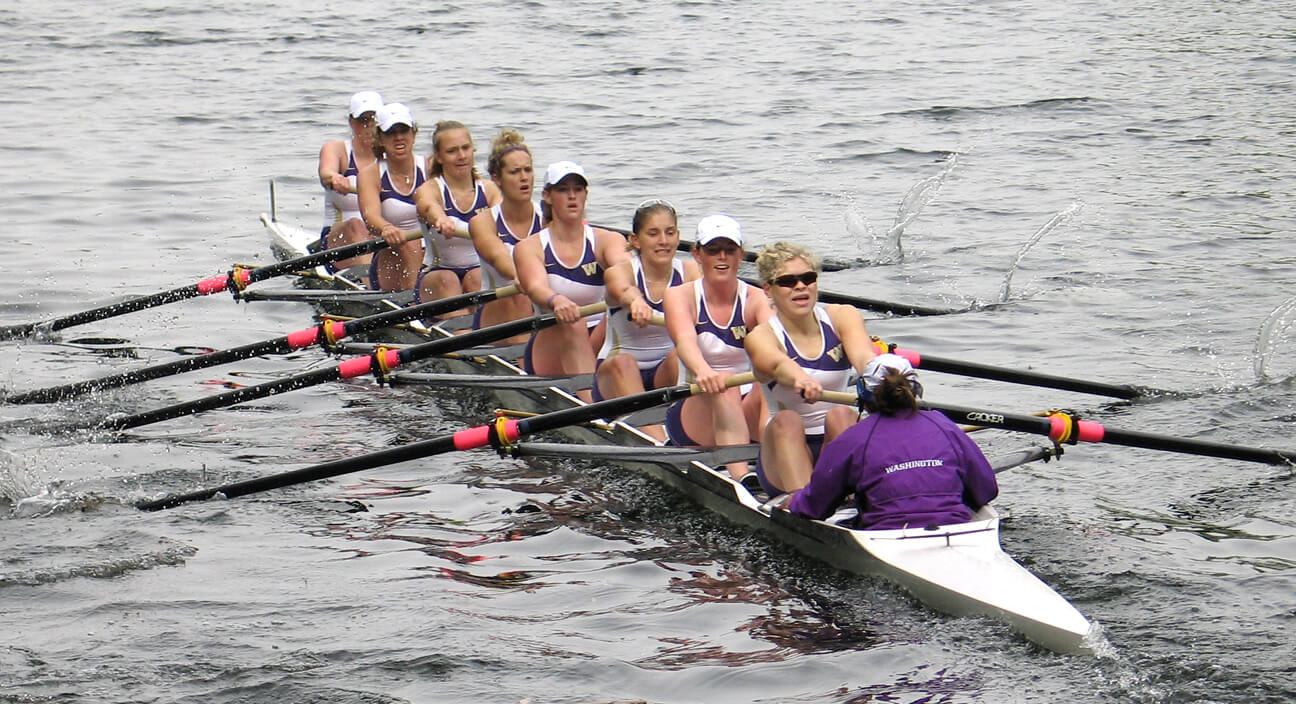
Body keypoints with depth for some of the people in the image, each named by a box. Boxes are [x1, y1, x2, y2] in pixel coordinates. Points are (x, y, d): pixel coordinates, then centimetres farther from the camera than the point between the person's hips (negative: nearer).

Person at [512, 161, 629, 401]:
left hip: (600, 345, 1)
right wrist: (556, 301, -46)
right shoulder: (530, 248, 1)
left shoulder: (607, 240, 4)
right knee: (573, 324, -34)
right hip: (548, 352, -1)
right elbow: (536, 287, -20)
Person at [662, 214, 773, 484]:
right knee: (725, 383, -33)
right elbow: (685, 340, -24)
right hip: (692, 413, -2)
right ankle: (740, 476, -51)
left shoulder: (756, 299, 1)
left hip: (747, 414, 2)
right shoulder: (680, 297, -2)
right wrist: (702, 370, -48)